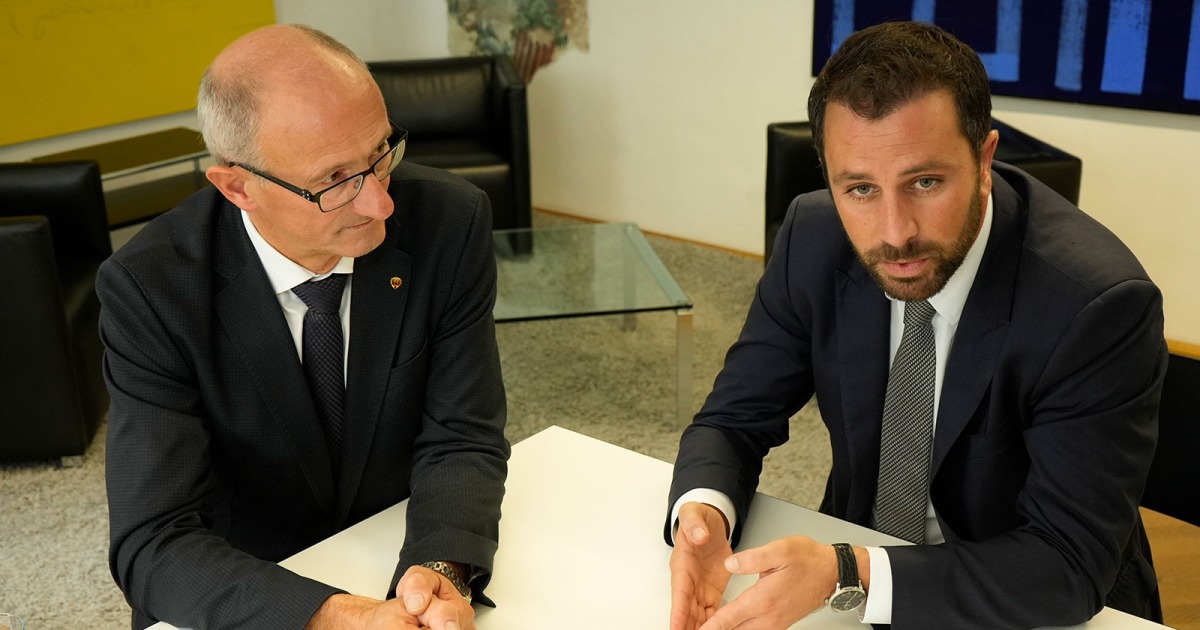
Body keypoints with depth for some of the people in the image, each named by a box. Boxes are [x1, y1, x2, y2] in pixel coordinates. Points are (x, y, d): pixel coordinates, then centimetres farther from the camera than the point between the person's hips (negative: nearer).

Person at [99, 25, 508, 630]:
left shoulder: (450, 222, -15)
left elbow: (461, 439, -10)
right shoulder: (149, 289, -19)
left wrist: (441, 569, -29)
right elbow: (154, 545, -20)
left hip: (407, 561, 1)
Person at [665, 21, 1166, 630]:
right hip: (854, 552, 2)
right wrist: (702, 510, -26)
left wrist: (846, 576, -34)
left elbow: (1069, 566, -23)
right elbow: (735, 417, -4)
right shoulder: (812, 239, -12)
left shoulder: (1100, 305, -24)